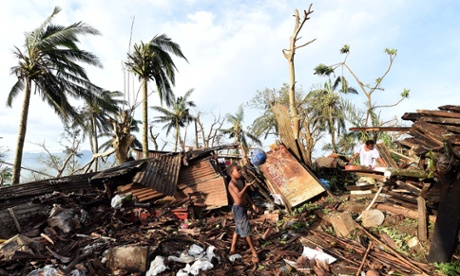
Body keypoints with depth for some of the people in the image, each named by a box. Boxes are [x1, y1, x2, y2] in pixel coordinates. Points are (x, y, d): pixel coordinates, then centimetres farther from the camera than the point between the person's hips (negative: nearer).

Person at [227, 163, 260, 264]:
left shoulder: (240, 181, 7)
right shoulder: (232, 184, -20)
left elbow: (245, 194, 13)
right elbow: (240, 195, -33)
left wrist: (253, 205, 9)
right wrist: (246, 186, -44)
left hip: (243, 208, 9)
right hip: (238, 209, -9)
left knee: (238, 229, 19)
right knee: (246, 229, -2)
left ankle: (232, 250, 33)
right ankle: (254, 252, 10)